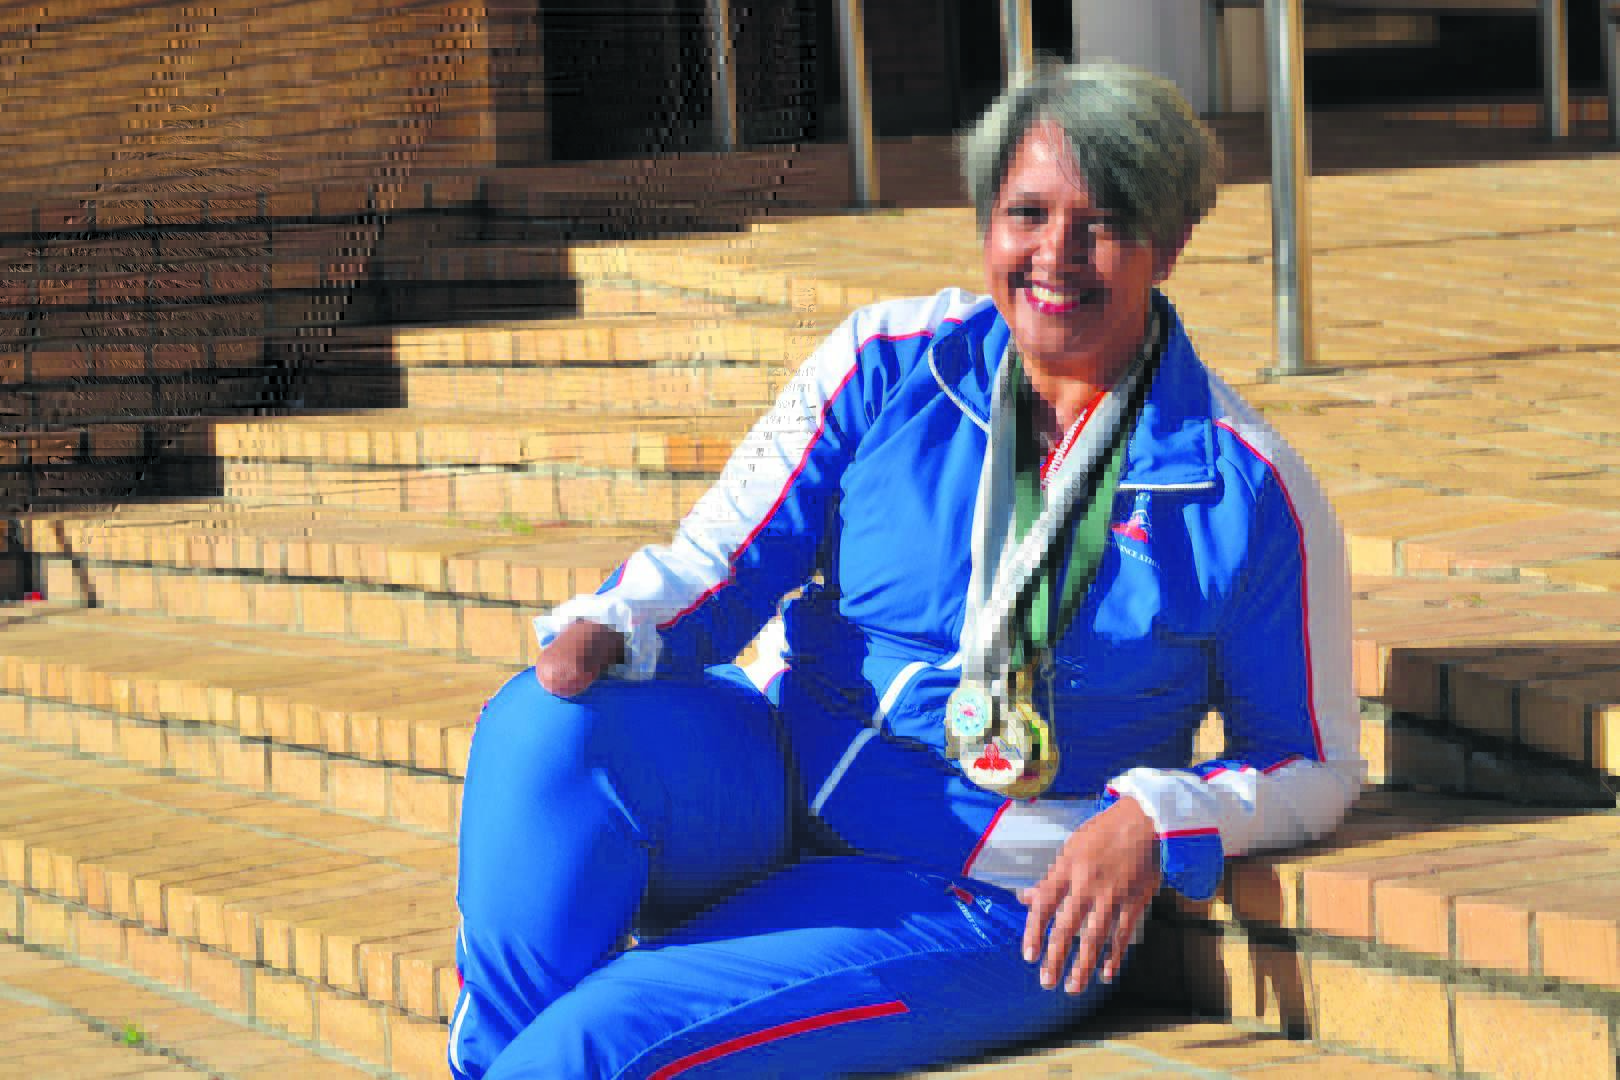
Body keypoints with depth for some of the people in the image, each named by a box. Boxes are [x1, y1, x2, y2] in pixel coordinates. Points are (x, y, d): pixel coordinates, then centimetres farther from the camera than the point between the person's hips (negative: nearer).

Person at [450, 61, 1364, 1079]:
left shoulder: (1249, 491, -5)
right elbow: (723, 556, 1)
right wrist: (607, 627, -21)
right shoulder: (888, 364, 2)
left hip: (987, 907, -4)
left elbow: (1312, 765, 3)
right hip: (776, 780, 4)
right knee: (547, 728, -29)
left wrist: (1154, 822, -17)